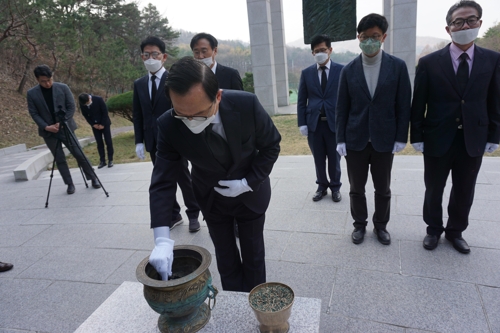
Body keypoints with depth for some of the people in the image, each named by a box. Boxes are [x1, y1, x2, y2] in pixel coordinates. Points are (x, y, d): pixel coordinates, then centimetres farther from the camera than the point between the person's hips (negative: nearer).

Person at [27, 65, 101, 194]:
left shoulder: (63, 88, -3)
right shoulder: (31, 93, -2)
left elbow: (71, 107, -3)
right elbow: (34, 113, -1)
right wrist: (46, 126, -15)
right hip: (48, 131, 1)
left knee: (79, 154, -1)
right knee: (59, 159, 4)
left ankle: (93, 178, 12)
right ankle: (70, 184, 15)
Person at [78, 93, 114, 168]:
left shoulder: (99, 99, -21)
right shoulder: (82, 104, -12)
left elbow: (105, 112, -14)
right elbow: (85, 115, 1)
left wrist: (102, 124, -12)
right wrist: (93, 124, -7)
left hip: (104, 123, -3)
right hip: (95, 125, 3)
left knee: (108, 142, -3)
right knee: (99, 143, 0)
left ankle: (110, 160, 3)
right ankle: (102, 161, 6)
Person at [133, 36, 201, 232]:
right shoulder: (139, 84, 9)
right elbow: (137, 115, 10)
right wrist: (139, 141, 3)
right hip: (153, 142, 5)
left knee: (184, 179, 5)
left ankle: (193, 215, 21)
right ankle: (173, 215, 25)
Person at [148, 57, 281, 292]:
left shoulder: (247, 104, -29)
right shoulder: (169, 126, -26)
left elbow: (271, 145, -12)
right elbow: (163, 182, -23)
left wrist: (248, 183, -20)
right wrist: (162, 240, -32)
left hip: (251, 192, 0)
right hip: (211, 199, 1)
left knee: (253, 255, 15)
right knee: (226, 260, 14)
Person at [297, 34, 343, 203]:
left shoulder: (341, 70, -2)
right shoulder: (306, 73, 4)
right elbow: (301, 100, 5)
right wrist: (302, 123, -2)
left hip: (335, 122, -1)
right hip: (314, 123, 2)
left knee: (334, 158, 11)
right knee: (318, 159, 12)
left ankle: (335, 187, 29)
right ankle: (322, 186, 29)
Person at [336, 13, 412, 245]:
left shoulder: (398, 66, -2)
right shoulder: (348, 70, 1)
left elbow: (403, 105, 0)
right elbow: (341, 108, 1)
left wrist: (401, 138, -4)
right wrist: (340, 139, -3)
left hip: (385, 139, 0)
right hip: (355, 140, 1)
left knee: (383, 189, 13)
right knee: (356, 188, 11)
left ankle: (381, 225, 33)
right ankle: (359, 224, 31)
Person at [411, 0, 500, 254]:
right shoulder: (429, 62, -6)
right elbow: (418, 104, -5)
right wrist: (417, 136, -6)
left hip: (473, 140, 2)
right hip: (437, 139, -2)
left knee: (464, 192, 14)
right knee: (434, 190, 12)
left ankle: (455, 231, 35)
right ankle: (434, 229, 33)